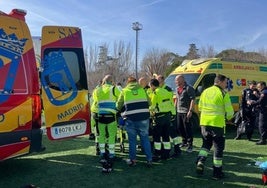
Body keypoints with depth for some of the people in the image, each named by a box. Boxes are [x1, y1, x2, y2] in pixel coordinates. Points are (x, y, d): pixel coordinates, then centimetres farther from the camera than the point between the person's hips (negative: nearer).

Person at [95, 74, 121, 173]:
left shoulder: (98, 90, 10)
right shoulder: (114, 89, -2)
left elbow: (96, 101, 14)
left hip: (101, 116, 4)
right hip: (111, 116, -3)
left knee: (102, 136, 13)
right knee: (112, 136, 3)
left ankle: (103, 155, 19)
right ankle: (111, 156, 3)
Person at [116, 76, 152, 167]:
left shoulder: (124, 91, 6)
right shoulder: (142, 90, 9)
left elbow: (118, 106, 8)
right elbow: (148, 102, 11)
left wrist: (123, 111, 27)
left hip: (130, 119, -1)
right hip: (143, 118, 1)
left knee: (132, 140, 11)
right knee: (145, 139, 11)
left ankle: (132, 160, 18)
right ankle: (149, 159, 15)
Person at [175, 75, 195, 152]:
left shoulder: (189, 88, -13)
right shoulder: (177, 89, 14)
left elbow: (192, 100, -17)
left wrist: (190, 111, -23)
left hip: (186, 112, -8)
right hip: (179, 111, 8)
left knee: (187, 128, -3)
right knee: (180, 127, 14)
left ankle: (190, 145, 6)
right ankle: (184, 142, 30)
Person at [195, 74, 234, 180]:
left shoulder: (205, 91, 10)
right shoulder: (223, 93, -7)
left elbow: (200, 107, 16)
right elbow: (229, 111, -9)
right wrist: (228, 117, 12)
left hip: (204, 123, 5)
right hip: (217, 124, -5)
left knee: (206, 144, 22)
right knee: (218, 147, 7)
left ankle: (200, 162, 2)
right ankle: (217, 172, 13)